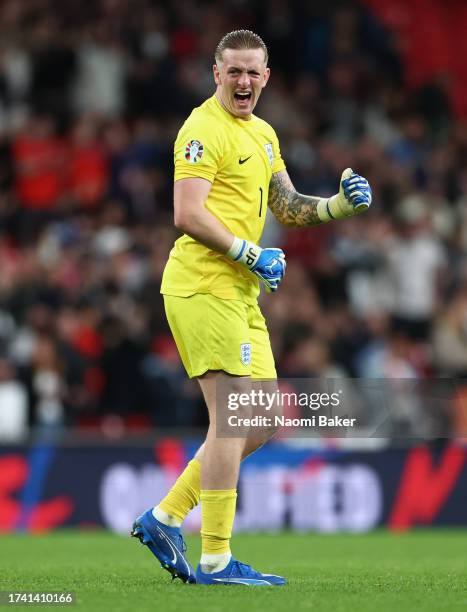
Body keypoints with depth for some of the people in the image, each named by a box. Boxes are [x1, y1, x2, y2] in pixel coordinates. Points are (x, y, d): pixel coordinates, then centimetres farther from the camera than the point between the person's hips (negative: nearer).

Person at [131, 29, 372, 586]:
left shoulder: (263, 134, 19)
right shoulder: (204, 130, -10)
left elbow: (287, 207, 22)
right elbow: (188, 215, -19)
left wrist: (342, 204, 6)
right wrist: (253, 256, -17)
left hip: (240, 292, 9)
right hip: (203, 286, -9)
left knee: (262, 423, 9)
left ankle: (164, 518, 16)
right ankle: (215, 561, -8)